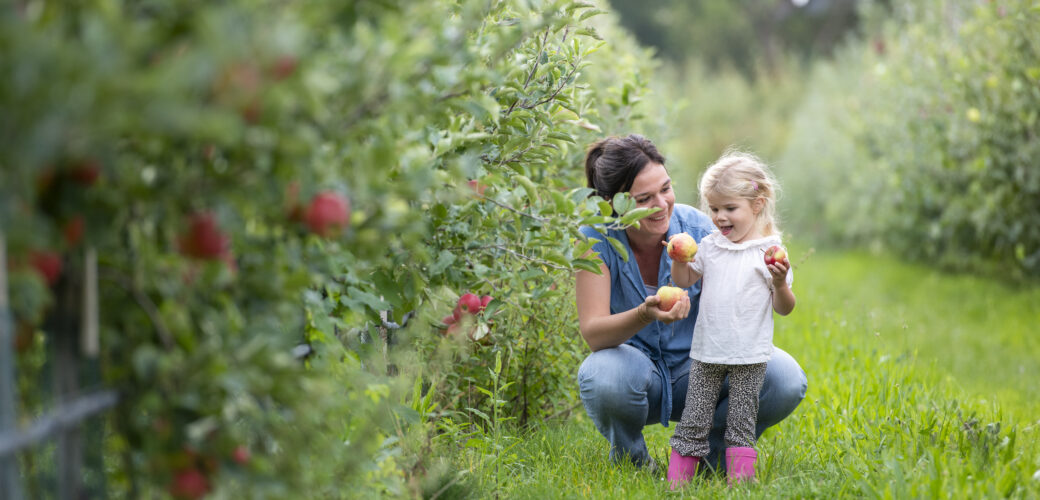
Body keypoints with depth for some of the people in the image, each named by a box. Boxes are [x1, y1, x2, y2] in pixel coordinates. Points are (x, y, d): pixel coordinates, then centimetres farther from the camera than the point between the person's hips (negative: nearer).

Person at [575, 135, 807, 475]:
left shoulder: (696, 227, -12)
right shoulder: (596, 239, -16)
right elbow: (592, 333, -24)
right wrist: (644, 315, -44)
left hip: (697, 370, 2)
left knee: (785, 379, -24)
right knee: (603, 377, -38)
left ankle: (708, 448, 5)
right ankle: (629, 458, -2)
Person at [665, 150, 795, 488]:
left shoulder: (770, 252, -5)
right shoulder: (710, 246, 6)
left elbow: (784, 308, -3)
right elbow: (684, 280, 17)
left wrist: (780, 282, -22)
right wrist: (679, 259, -2)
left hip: (749, 355, -3)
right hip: (707, 351, 3)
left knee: (741, 422, 3)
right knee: (694, 418, 5)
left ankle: (739, 480, 9)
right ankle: (677, 479, 9)